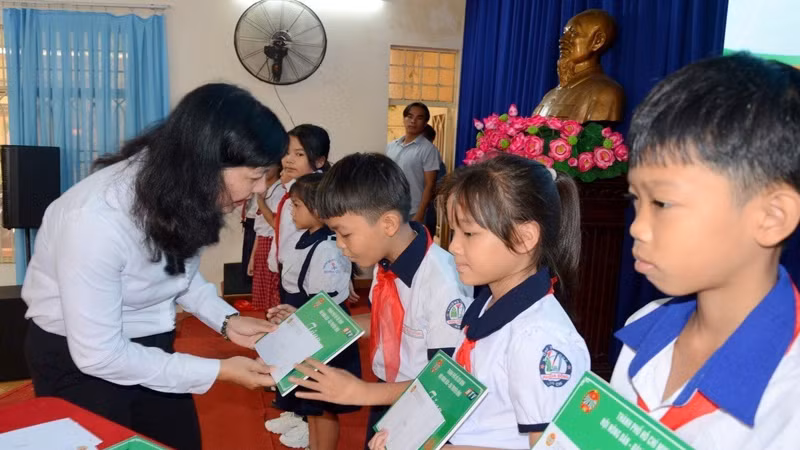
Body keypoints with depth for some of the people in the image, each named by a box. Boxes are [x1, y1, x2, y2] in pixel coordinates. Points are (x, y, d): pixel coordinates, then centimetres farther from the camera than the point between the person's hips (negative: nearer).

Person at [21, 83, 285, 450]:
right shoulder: (97, 218, -36)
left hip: (150, 345, 6)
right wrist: (218, 371, -24)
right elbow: (99, 355, -28)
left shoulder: (184, 193, -16)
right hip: (77, 357, -6)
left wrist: (226, 320, -11)